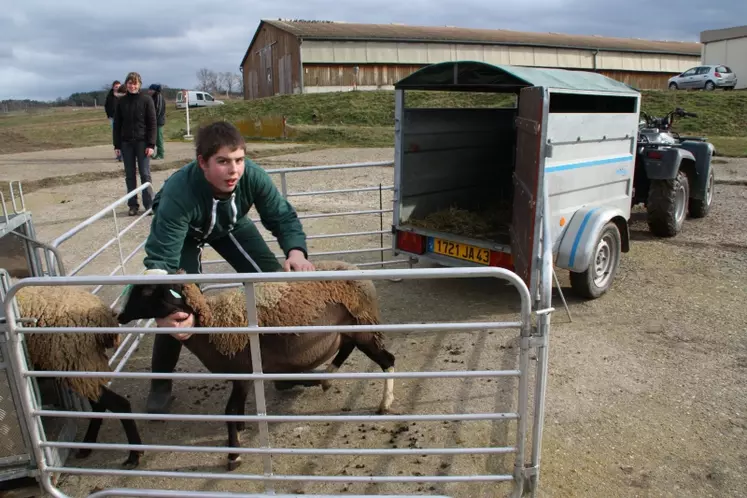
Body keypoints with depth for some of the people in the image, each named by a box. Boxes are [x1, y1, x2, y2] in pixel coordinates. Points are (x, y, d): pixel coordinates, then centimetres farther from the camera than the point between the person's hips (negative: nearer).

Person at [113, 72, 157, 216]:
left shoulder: (146, 100, -3)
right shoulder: (121, 102, 5)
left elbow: (152, 123, -5)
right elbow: (117, 124, 7)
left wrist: (151, 144, -11)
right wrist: (117, 144, 2)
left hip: (142, 142, -3)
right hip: (126, 143, 3)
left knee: (145, 174, -1)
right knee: (129, 176, 6)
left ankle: (149, 205, 4)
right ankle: (133, 205, 12)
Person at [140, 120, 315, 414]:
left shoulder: (251, 175, -36)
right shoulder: (179, 194, -44)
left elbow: (282, 216, -24)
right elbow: (161, 259, -45)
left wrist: (295, 251, -46)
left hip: (231, 225, 3)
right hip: (183, 232, -3)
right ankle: (160, 384, 8)